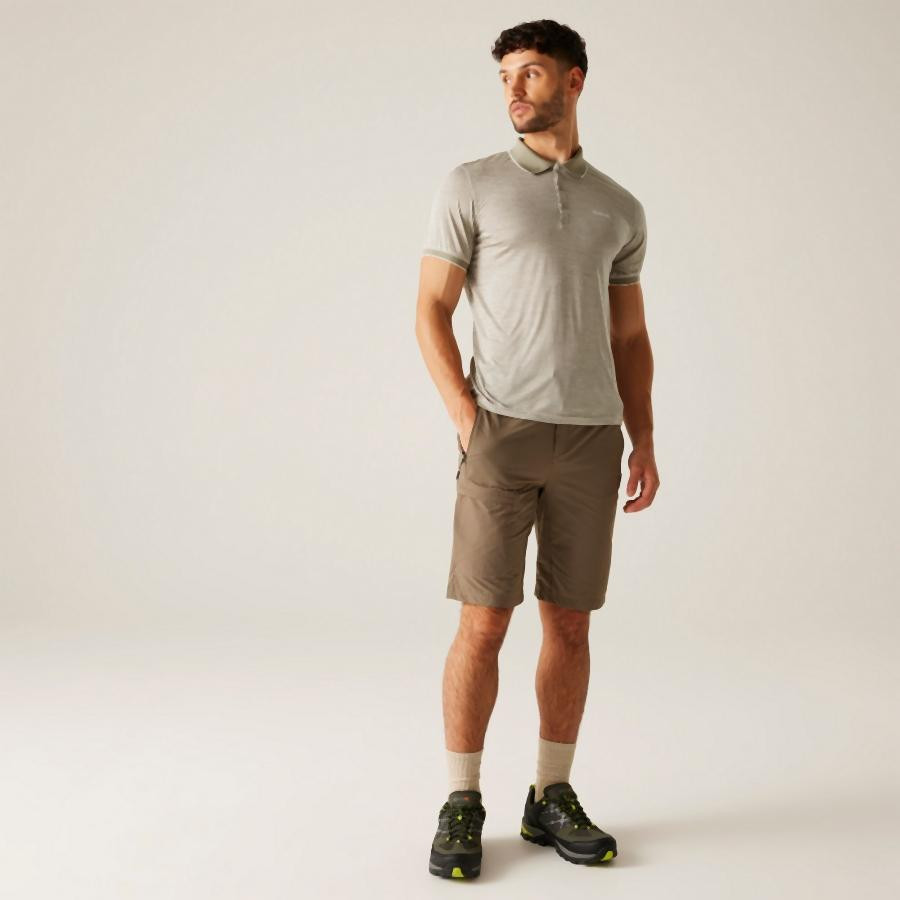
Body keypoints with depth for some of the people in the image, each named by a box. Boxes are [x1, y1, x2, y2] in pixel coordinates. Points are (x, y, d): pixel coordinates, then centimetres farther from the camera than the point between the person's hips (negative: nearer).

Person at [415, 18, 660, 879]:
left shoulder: (619, 210, 14)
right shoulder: (470, 186, 3)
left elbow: (628, 337, 16)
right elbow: (430, 314, -1)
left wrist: (644, 441, 5)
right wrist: (469, 422, -12)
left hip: (589, 440, 4)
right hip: (501, 433, -3)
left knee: (570, 623, 5)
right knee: (483, 622, -6)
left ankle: (551, 799, 17)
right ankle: (462, 807, 7)